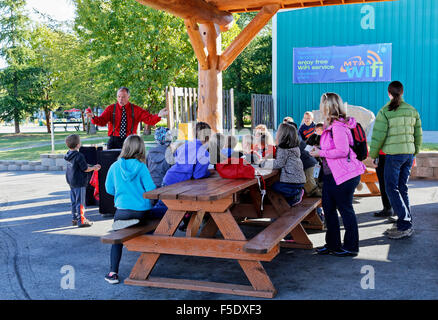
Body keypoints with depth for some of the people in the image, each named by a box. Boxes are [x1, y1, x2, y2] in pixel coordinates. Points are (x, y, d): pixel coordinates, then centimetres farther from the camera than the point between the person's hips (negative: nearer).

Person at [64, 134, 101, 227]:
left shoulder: (69, 155, 7)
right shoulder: (79, 156, -20)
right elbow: (85, 169, -16)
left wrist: (91, 166, 19)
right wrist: (94, 168, 0)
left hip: (71, 182, 9)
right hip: (79, 182, -9)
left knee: (74, 201, 16)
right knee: (80, 202, -3)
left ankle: (75, 219, 24)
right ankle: (81, 221, 1)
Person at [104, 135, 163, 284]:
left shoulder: (114, 167, -2)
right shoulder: (141, 167, -8)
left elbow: (109, 189, 7)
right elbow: (151, 190, -10)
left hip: (122, 211, 1)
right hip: (142, 211, -1)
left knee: (117, 240, 15)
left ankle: (113, 273, 9)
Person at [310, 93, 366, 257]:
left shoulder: (338, 126, -18)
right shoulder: (330, 125, 13)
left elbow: (342, 151, -24)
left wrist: (321, 153, -16)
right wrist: (319, 150, 9)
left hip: (345, 175, -10)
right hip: (331, 174, 10)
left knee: (345, 209, 1)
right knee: (328, 208, 13)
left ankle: (351, 247, 14)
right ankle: (332, 244, 24)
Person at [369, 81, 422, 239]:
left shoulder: (384, 112, -9)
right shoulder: (412, 110, 9)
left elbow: (378, 137, -10)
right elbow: (418, 134, 14)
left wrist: (373, 155, 2)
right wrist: (414, 153, 25)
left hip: (393, 155, -6)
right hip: (409, 153, 6)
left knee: (392, 189, -2)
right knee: (402, 188, 13)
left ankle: (405, 224, -7)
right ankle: (403, 224, 16)